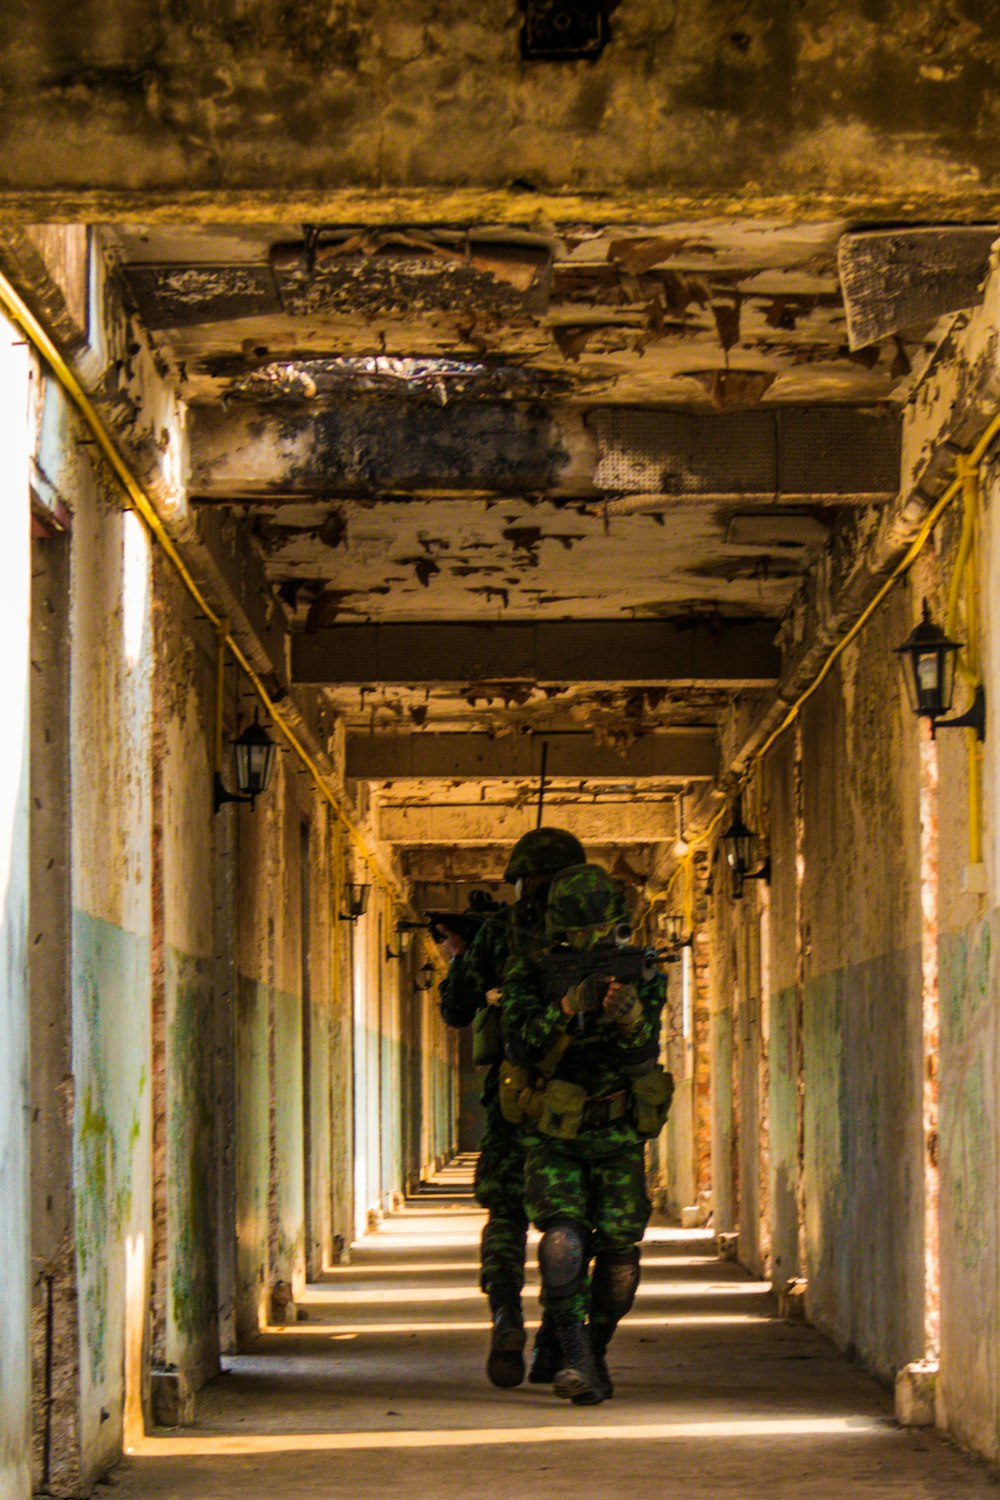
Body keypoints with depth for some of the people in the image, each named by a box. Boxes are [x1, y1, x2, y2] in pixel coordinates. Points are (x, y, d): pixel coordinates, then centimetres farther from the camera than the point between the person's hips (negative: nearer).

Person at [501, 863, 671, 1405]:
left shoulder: (640, 974, -6)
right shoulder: (531, 974, -8)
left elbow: (643, 1058, -19)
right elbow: (522, 1043, -23)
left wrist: (632, 1018, -41)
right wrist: (565, 1010, -41)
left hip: (618, 1138, 2)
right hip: (553, 1138, -1)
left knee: (618, 1255, -1)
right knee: (563, 1239, -22)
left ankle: (596, 1352, 22)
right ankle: (574, 1361, -23)